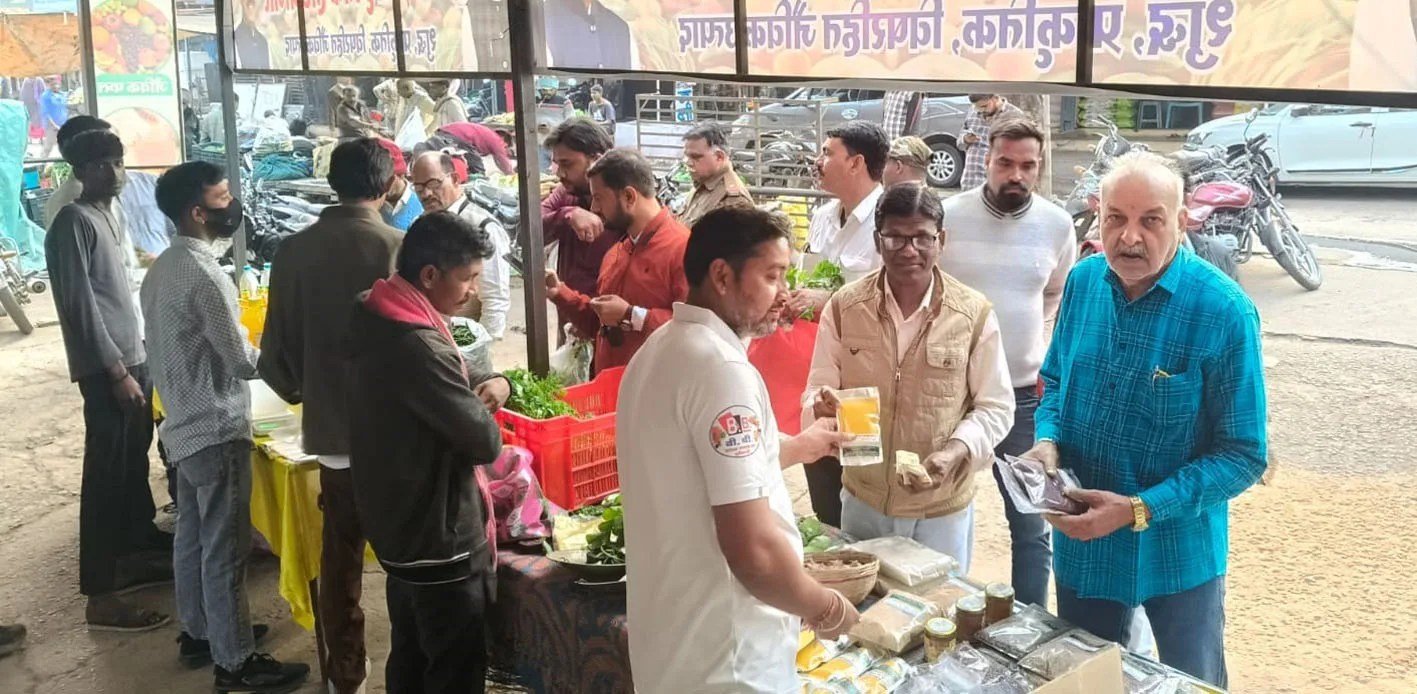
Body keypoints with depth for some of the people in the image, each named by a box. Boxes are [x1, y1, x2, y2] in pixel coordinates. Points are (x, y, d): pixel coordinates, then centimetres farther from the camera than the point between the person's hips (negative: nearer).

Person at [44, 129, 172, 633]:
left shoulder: (105, 215, 14)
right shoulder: (73, 223, -14)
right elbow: (81, 307, -18)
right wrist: (117, 372, -20)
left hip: (133, 359, 9)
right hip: (108, 371, -9)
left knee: (133, 467, 18)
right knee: (107, 476, -6)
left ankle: (133, 555, 33)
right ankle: (100, 598, -1)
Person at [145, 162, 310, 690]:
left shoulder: (163, 268, 8)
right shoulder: (204, 274, -22)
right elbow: (244, 361, -19)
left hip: (183, 423, 10)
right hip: (215, 429, -10)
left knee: (193, 536, 20)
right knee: (224, 548, -1)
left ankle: (199, 632, 34)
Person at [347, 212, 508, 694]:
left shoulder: (379, 320, 3)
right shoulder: (416, 345, -28)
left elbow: (446, 383, 17)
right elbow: (485, 442, -26)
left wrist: (492, 382, -3)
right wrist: (484, 413, -4)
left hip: (402, 527, 10)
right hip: (439, 537, -10)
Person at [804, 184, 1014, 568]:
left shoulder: (974, 313, -9)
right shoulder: (844, 306, -5)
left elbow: (995, 407, -3)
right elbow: (818, 390, 0)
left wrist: (957, 451, -21)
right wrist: (822, 404, -24)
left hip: (944, 508, -1)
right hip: (863, 501, 1)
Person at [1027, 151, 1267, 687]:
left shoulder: (1223, 312, -21)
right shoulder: (1083, 282, -5)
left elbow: (1243, 455, -18)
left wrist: (1139, 511, -25)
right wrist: (1048, 441, -11)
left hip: (1179, 554, -4)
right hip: (1081, 544, 4)